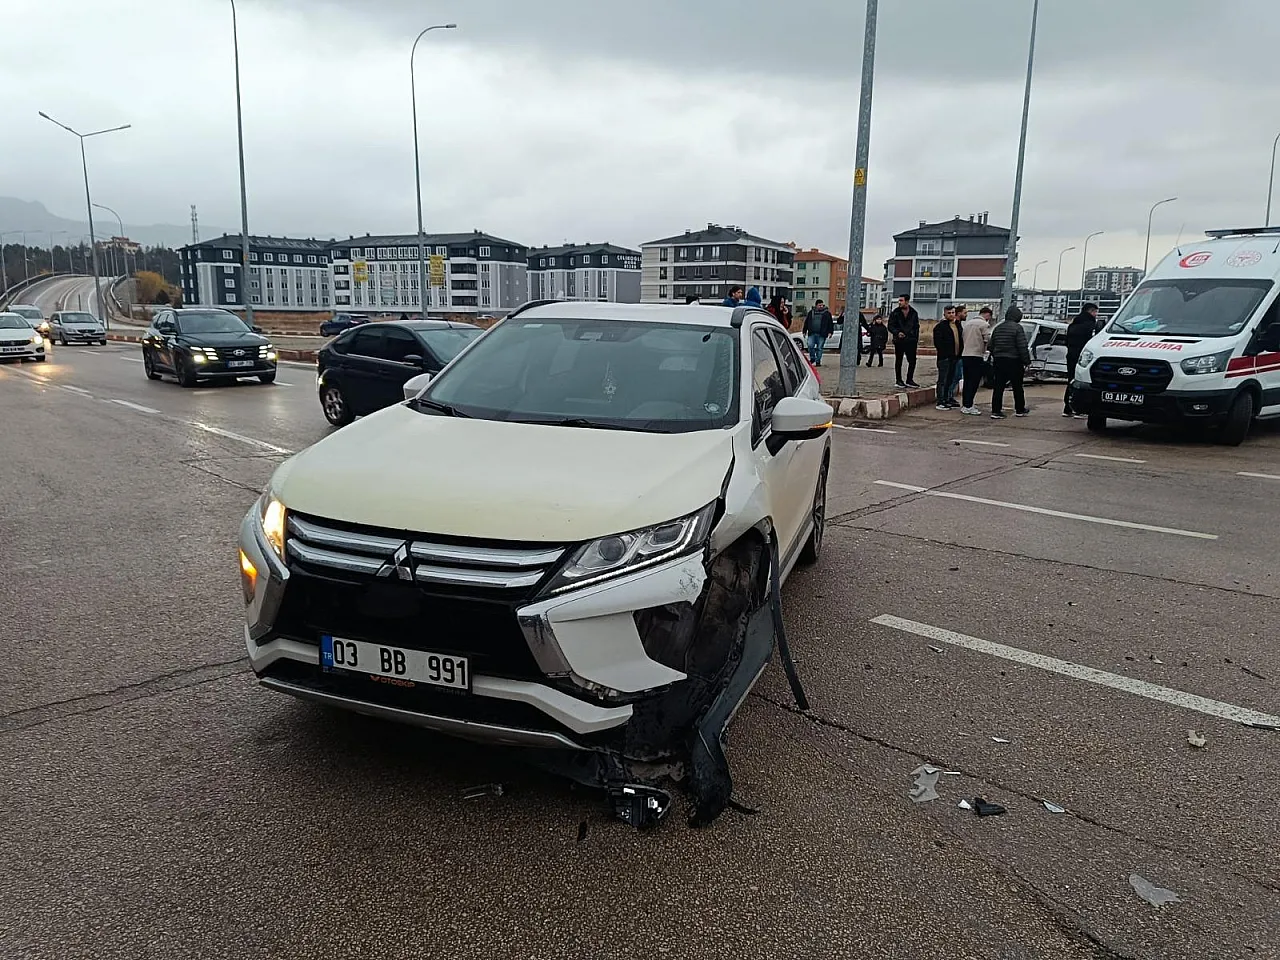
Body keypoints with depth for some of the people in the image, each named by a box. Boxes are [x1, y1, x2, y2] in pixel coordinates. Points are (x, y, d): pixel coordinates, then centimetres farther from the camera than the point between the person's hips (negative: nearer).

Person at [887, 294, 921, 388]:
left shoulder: (914, 313, 7)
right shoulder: (895, 313, 0)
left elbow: (916, 327, 14)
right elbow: (890, 326, -1)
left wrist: (916, 339, 6)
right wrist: (897, 332, -18)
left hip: (911, 341, 2)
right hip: (899, 340, -2)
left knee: (912, 361, 1)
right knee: (898, 361, 5)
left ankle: (909, 380, 12)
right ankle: (899, 380, 13)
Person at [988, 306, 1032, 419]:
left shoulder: (997, 328, 10)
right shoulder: (1017, 328, -10)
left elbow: (991, 346, 16)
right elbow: (1023, 347, -14)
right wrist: (1026, 361, -8)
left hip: (998, 361, 5)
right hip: (1013, 361, -5)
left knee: (998, 387, 3)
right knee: (1017, 386, 8)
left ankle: (996, 411, -3)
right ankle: (1020, 410, 18)